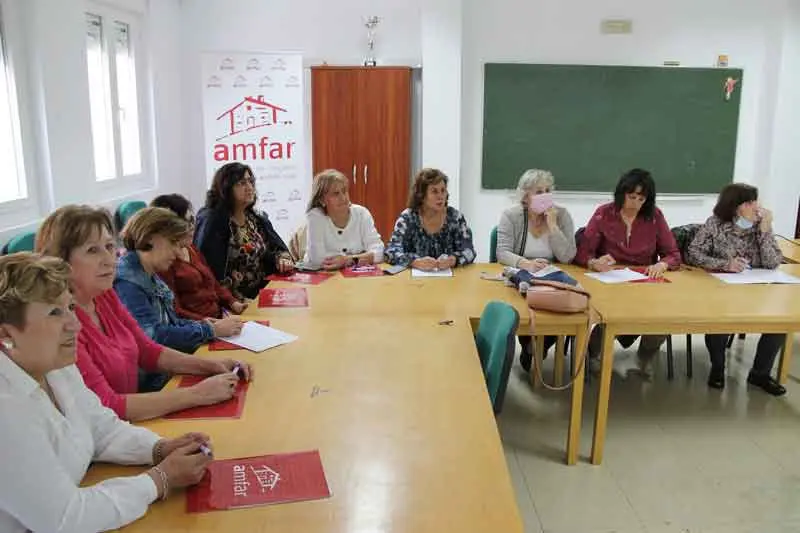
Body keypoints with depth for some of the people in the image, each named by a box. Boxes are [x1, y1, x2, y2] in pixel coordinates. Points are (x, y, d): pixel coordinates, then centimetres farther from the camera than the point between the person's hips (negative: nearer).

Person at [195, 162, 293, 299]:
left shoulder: (259, 218, 12)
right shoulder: (212, 221, -9)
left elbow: (278, 247, 16)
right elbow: (208, 267, -15)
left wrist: (283, 260, -6)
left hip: (264, 293, 6)